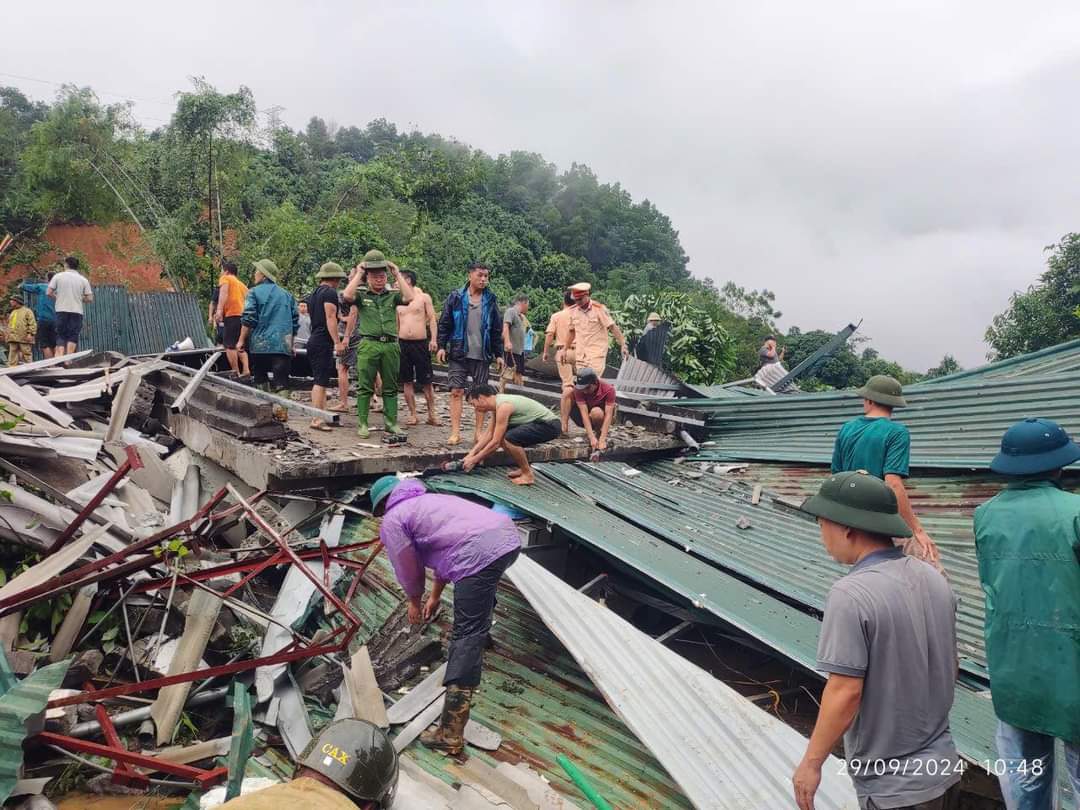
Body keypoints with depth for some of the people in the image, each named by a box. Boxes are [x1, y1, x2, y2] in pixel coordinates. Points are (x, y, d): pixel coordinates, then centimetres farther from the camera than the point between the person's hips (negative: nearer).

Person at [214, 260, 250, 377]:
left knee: (230, 346, -7)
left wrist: (219, 310, -23)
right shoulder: (242, 284, 28)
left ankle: (236, 373, -12)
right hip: (244, 315, 7)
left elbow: (223, 293, -11)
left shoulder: (225, 278, 8)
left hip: (232, 315, -7)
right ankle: (246, 371, 2)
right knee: (240, 346, 16)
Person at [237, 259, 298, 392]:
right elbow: (295, 322, 16)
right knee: (281, 381, -2)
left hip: (260, 344, -3)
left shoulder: (254, 292, 0)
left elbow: (248, 319, -7)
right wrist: (291, 344, 25)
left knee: (261, 377, 10)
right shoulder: (287, 295, 14)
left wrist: (241, 341, 0)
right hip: (283, 346, 3)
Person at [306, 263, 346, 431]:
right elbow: (330, 318, -17)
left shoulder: (316, 292, 19)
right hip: (323, 342, -10)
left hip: (314, 340, 10)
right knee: (321, 381, -10)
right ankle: (316, 419, -12)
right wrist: (337, 342, -20)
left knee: (319, 380, 13)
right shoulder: (330, 292, -10)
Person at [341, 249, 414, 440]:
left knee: (390, 387, 8)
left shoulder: (392, 295, 11)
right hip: (368, 345, -2)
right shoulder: (361, 296, 7)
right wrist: (358, 274, -3)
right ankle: (362, 424, 6)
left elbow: (409, 297, -7)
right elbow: (347, 295, -13)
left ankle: (391, 423, 14)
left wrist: (397, 274, -1)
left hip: (391, 346, 2)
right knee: (365, 387, 1)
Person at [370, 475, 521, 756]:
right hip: (508, 536, 8)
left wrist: (415, 602, 36)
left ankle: (451, 734, -5)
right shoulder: (429, 500, 34)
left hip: (481, 555, -8)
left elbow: (408, 569, 16)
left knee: (467, 635, -6)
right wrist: (434, 596, 47)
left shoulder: (392, 521, 9)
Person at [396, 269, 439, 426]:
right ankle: (413, 414, 12)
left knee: (426, 381, 0)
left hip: (421, 343, -4)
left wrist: (433, 339, -12)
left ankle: (431, 414, 9)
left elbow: (432, 319, -1)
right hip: (403, 343, 4)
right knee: (407, 381, 4)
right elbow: (396, 323, 18)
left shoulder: (424, 297, 2)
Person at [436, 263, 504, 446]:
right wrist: (442, 346, -6)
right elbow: (444, 323, 3)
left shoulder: (490, 300, 7)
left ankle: (479, 432, 13)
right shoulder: (456, 297, 2)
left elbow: (497, 330, 10)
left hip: (482, 355, 2)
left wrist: (498, 354, 7)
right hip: (459, 354, -1)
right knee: (456, 392, -4)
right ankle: (455, 432, -1)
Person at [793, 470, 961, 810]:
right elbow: (950, 666, 9)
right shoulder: (933, 576, -1)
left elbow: (845, 692, -24)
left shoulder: (851, 594, -25)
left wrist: (811, 761, -12)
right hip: (942, 765, 7)